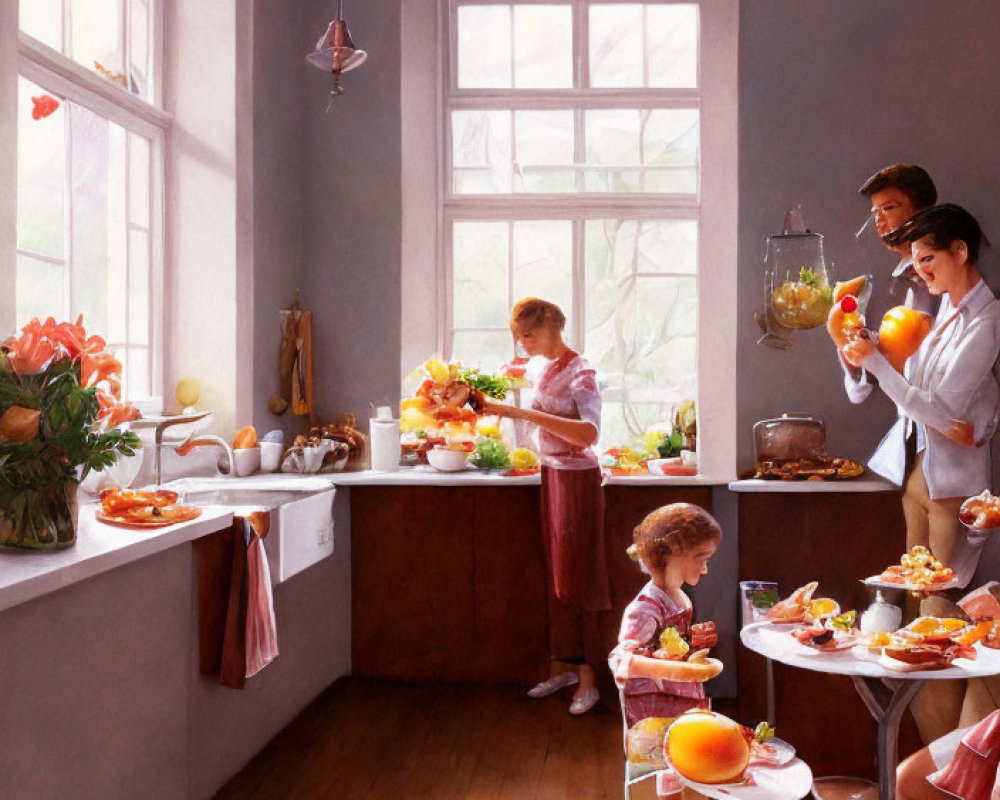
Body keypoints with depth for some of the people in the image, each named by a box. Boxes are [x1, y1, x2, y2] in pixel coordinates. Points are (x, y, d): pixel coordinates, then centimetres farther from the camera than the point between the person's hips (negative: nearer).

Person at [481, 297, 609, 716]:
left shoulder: (579, 372, -14)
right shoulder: (547, 369, 9)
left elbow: (588, 433, -29)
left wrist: (524, 412, -32)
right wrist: (508, 410, 3)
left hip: (577, 478, -7)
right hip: (551, 476, 7)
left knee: (577, 578, -2)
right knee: (557, 576, 11)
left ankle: (587, 680, 8)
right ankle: (562, 666, 22)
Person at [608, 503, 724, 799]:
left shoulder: (679, 597, 5)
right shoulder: (646, 608, -23)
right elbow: (620, 660, -35)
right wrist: (674, 670, -45)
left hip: (682, 696, 8)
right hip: (652, 701, -8)